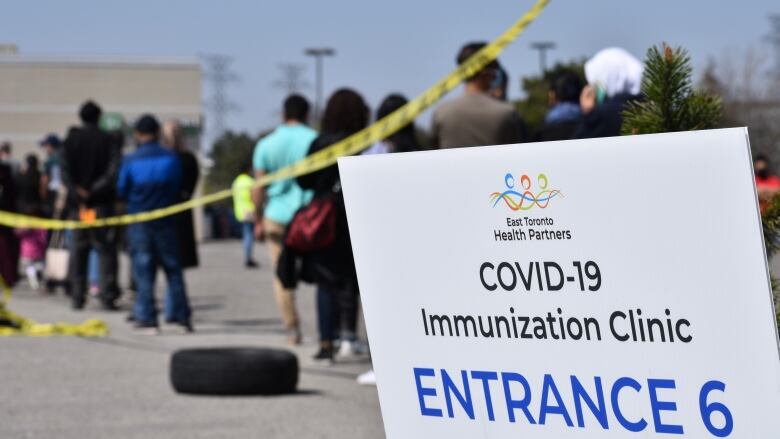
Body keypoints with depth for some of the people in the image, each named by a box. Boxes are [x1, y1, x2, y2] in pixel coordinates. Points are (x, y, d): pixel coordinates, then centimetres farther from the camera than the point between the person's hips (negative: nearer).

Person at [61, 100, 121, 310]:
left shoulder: (71, 140, 4)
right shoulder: (107, 140, -2)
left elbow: (64, 169, -8)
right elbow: (114, 169, -13)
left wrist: (76, 192, -14)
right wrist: (96, 189, -11)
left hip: (77, 204, 2)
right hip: (102, 203, -2)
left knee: (78, 249, 7)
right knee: (106, 249, 2)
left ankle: (77, 296, 4)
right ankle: (108, 295, -4)